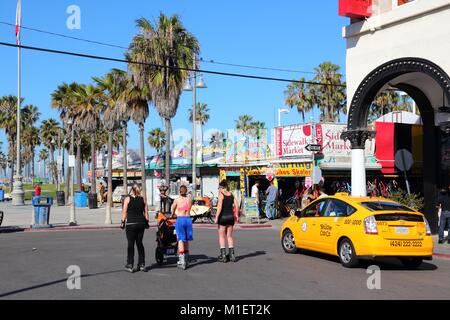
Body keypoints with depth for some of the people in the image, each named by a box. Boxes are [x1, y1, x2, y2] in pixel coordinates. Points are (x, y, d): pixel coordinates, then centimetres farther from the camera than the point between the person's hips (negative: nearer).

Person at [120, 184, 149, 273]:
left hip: (131, 223, -4)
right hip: (141, 223, 4)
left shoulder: (127, 199, -4)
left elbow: (124, 212, -6)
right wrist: (147, 222, 13)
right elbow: (146, 212, 6)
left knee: (131, 244, 1)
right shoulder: (143, 199, 6)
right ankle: (142, 264, 13)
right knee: (139, 243, 12)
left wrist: (123, 222, 0)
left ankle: (130, 265, 1)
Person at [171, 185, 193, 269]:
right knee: (186, 240, 14)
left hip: (180, 219, -3)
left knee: (181, 240, -5)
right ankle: (186, 259, 24)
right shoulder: (190, 199, 8)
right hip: (188, 219, 3)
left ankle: (182, 260, -13)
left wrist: (173, 214, 38)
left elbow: (172, 209, 16)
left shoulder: (177, 200, 1)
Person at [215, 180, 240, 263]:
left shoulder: (221, 194, -9)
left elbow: (219, 207, -17)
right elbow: (236, 205, 3)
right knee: (229, 236, 15)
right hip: (231, 216, 5)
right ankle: (231, 255, 13)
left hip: (223, 216, -5)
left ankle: (223, 256, 4)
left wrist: (216, 217, -14)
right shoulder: (231, 194, 6)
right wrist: (236, 215, 12)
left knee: (222, 236, 5)